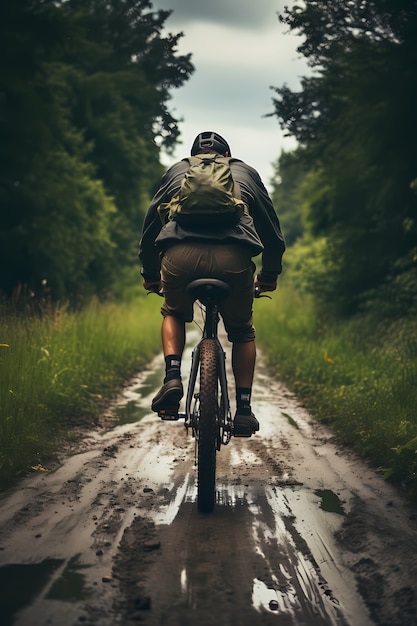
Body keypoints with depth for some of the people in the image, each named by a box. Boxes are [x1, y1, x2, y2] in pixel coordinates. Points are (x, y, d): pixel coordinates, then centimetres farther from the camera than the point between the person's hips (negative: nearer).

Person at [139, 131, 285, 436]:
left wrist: (150, 275, 44)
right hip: (234, 257, 0)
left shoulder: (176, 170, 32)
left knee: (174, 314, 31)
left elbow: (151, 223, 33)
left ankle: (172, 377, 9)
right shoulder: (246, 172, 31)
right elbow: (271, 227, 33)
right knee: (242, 331, 24)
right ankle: (244, 409, 16)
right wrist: (269, 275, 44)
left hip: (180, 256, 0)